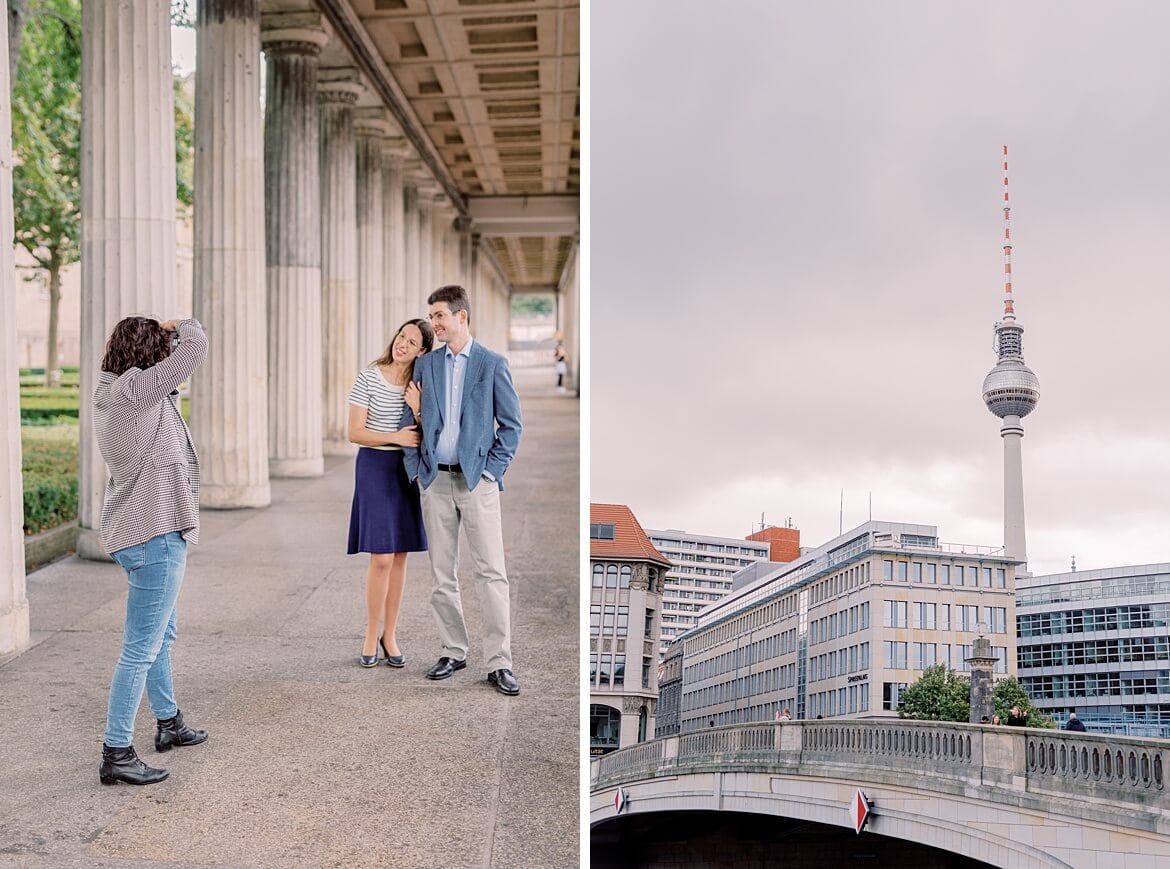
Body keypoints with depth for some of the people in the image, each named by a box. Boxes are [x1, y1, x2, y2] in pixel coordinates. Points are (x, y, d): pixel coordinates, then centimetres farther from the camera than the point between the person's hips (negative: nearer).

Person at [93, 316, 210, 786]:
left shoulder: (110, 393, 7)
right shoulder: (135, 390, -19)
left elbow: (166, 386, 23)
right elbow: (196, 345, -19)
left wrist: (166, 333, 9)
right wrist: (180, 325, 1)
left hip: (134, 532, 11)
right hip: (156, 533, -11)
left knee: (162, 633, 24)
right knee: (141, 648, -6)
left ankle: (169, 722, 39)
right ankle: (116, 752, -2)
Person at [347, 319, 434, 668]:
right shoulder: (369, 377, -7)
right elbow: (355, 432, -8)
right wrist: (395, 437, -18)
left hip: (406, 469, 4)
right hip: (375, 467, -4)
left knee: (399, 555, 7)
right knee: (381, 558, -8)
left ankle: (389, 636, 17)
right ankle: (371, 636, 7)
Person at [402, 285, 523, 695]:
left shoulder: (492, 364, -1)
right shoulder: (425, 365, 9)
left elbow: (511, 424, 0)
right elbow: (411, 419, 13)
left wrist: (492, 470, -6)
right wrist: (415, 469, 4)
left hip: (477, 481, -4)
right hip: (436, 481, 4)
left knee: (491, 572, -5)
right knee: (442, 573, 8)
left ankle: (498, 662, -2)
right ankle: (452, 651, 20)